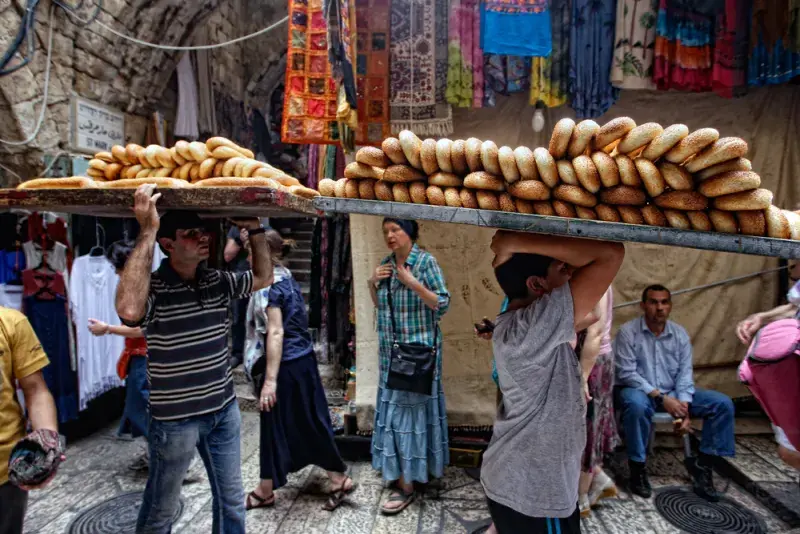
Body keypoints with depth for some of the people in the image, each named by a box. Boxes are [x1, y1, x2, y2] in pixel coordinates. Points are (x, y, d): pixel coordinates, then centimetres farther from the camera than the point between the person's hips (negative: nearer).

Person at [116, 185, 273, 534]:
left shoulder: (217, 282, 1)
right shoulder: (153, 288, -18)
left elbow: (263, 277, 12)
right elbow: (128, 309, -40)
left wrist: (254, 230, 1)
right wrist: (147, 232, -38)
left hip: (223, 410, 5)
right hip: (175, 418, -5)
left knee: (232, 503, 19)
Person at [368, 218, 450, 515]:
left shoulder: (425, 261, -11)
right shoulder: (386, 263, 8)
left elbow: (443, 304, -15)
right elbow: (378, 304, 16)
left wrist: (412, 282, -23)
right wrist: (373, 282, -2)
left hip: (418, 349, -6)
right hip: (391, 350, 7)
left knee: (410, 408, -1)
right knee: (393, 408, 14)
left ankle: (407, 485, 10)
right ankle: (399, 471, 31)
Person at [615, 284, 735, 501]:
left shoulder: (680, 334, 2)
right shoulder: (628, 331, -13)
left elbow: (685, 374, -2)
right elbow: (626, 373, -17)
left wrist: (684, 407, -16)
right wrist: (660, 397, -22)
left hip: (673, 393, 5)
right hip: (639, 391, -5)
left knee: (723, 403, -9)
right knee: (637, 405, -39)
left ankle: (702, 464, 1)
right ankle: (638, 467, -19)